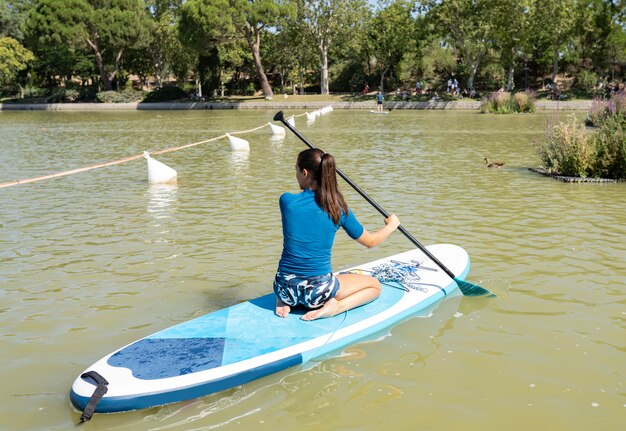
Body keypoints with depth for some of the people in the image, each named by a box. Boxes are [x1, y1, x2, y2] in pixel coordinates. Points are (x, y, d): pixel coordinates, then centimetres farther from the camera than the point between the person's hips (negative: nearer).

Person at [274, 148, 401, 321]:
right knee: (374, 285, 21)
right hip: (317, 291, -3)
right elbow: (370, 241, 8)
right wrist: (391, 225, 27)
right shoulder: (339, 209, -7)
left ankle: (285, 300, 12)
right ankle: (335, 306, -4)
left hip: (284, 287, 3)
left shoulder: (286, 200, -7)